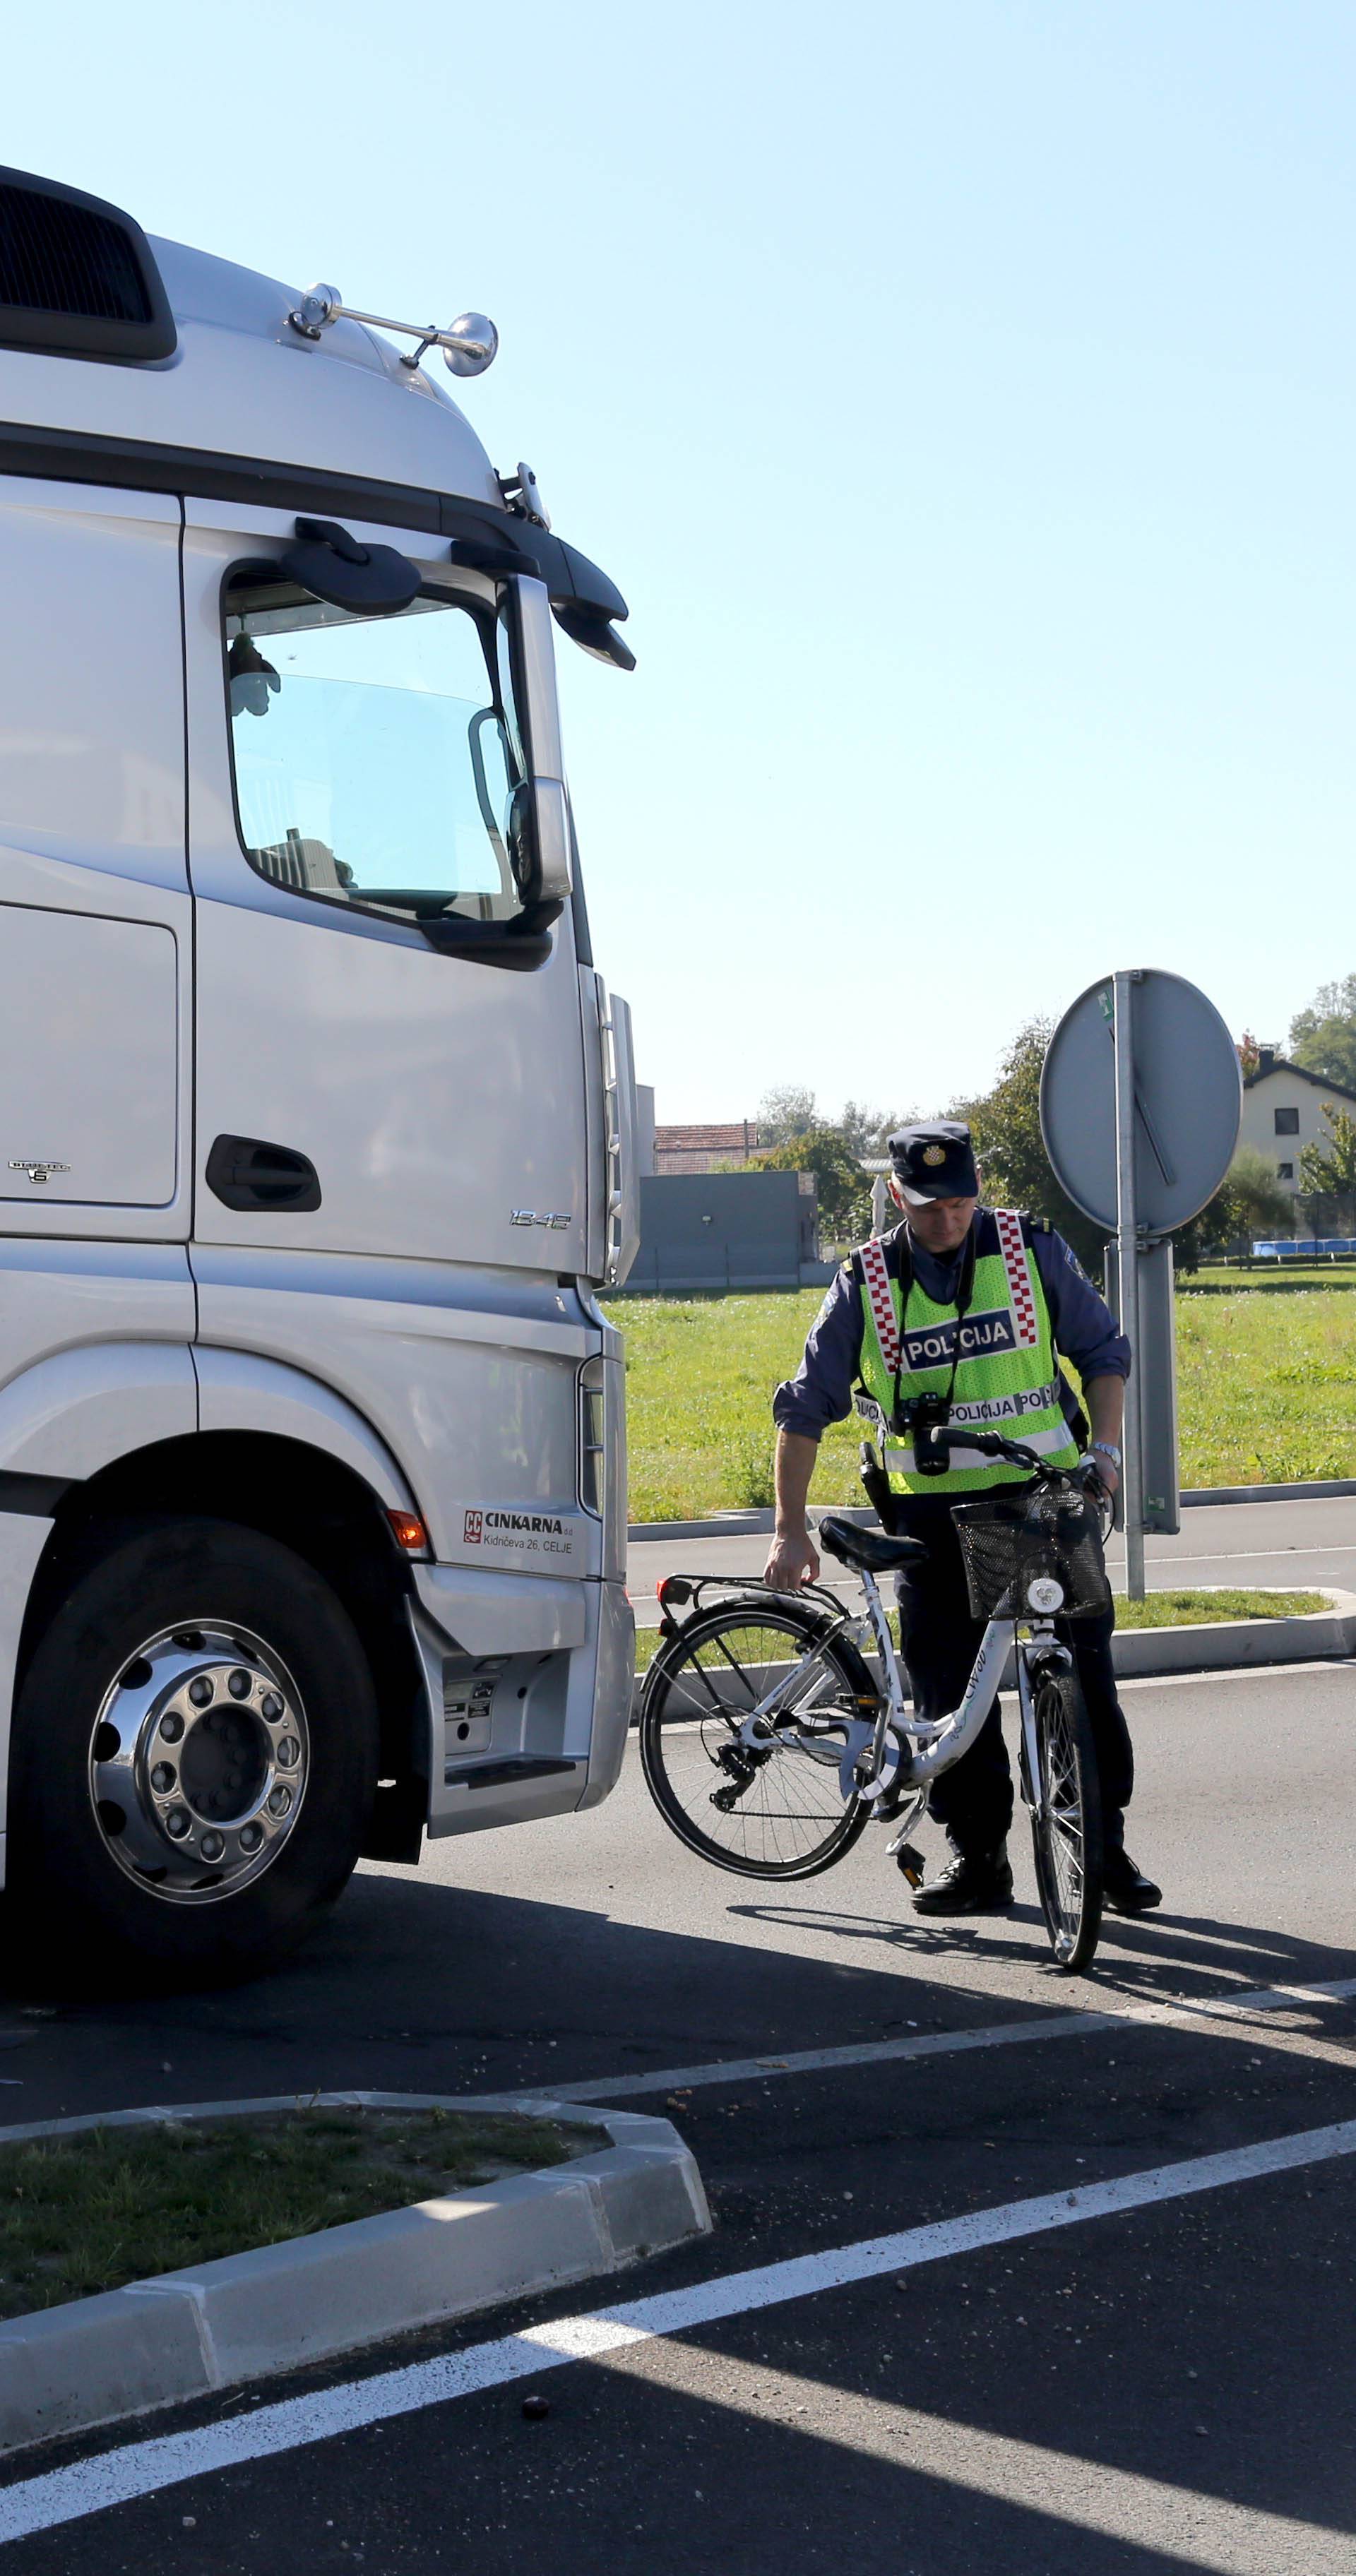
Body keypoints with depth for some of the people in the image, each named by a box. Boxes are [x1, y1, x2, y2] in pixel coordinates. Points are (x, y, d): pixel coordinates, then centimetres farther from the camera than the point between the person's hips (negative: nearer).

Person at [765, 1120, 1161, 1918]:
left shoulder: (1034, 1250, -1)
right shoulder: (867, 1283, 0)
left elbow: (1104, 1351, 10)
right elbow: (806, 1408, 4)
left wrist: (1105, 1448, -5)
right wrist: (790, 1530, 0)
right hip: (935, 1514, 1)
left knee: (1083, 1674, -1)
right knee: (950, 1689, -1)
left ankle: (1107, 1844, 12)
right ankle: (979, 1858, 10)